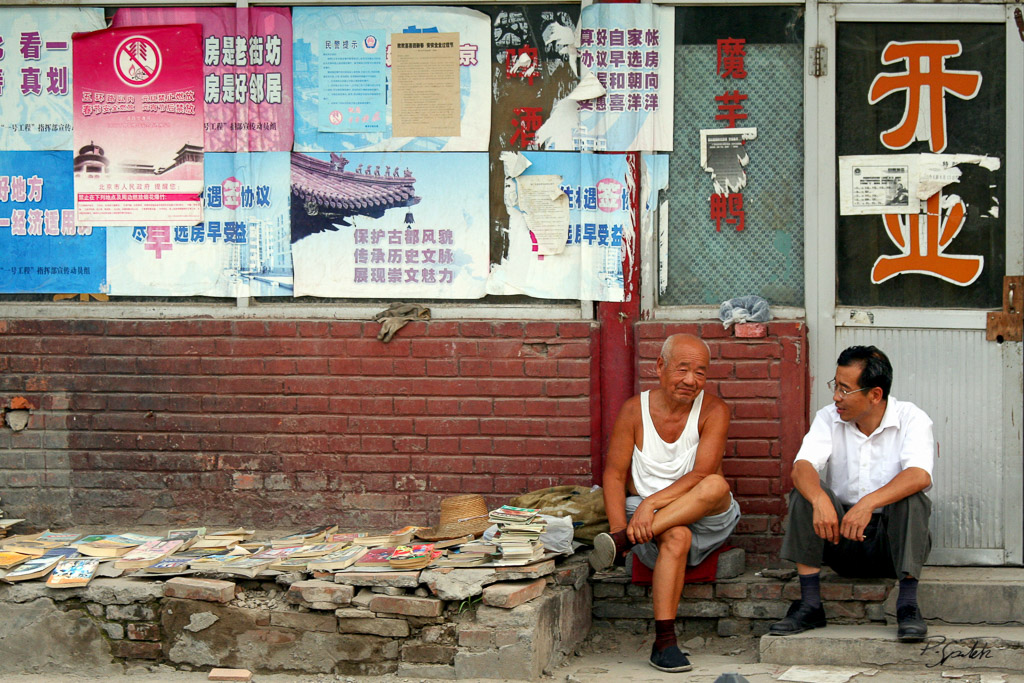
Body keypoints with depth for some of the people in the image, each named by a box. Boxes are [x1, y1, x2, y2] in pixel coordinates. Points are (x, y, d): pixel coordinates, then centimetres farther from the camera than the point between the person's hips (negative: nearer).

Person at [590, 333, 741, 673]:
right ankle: (664, 641, -37)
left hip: (705, 518, 0)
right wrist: (620, 526, -20)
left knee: (716, 486, -34)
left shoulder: (713, 411, -6)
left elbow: (702, 474, -17)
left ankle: (621, 543, -34)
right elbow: (614, 473, -3)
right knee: (676, 537, -36)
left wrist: (652, 503, -30)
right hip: (647, 519, 0)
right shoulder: (635, 410, 0)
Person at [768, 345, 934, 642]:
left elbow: (920, 475, -28)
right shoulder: (829, 418, 1)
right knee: (806, 492, -22)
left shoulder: (911, 419, -8)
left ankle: (908, 606, -29)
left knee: (911, 497, -30)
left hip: (893, 540, -3)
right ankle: (809, 604, -23)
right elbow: (802, 466, -16)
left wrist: (869, 502, -45)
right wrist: (820, 500, -40)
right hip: (840, 534, 3)